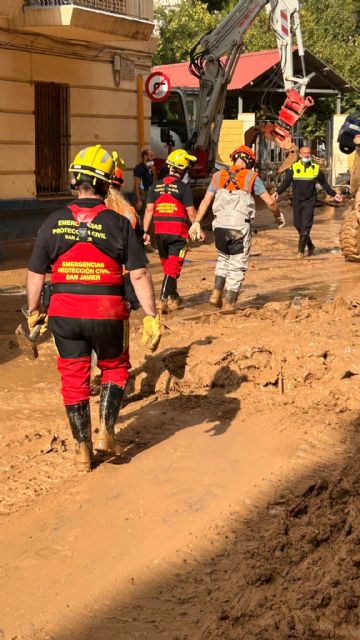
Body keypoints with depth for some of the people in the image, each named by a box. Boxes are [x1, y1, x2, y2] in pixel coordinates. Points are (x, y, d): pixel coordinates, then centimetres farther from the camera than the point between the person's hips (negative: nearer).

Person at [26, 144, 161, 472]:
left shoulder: (54, 222, -2)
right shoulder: (118, 223, -7)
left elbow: (36, 273, 4)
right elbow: (140, 275, -11)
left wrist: (33, 312, 17)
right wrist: (151, 317, -5)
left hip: (64, 313, 2)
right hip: (107, 313, -1)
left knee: (74, 377, 15)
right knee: (115, 368, 23)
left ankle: (83, 449, 21)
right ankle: (106, 430, 10)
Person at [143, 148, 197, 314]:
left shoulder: (156, 186, 3)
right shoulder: (183, 187, -10)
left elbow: (149, 210, 2)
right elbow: (191, 212, -8)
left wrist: (145, 231, 4)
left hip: (160, 232, 5)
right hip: (178, 232, -5)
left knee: (167, 265, 20)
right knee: (173, 267, -3)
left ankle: (174, 297, 34)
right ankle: (163, 299, -15)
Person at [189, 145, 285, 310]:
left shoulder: (218, 176, 8)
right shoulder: (251, 177, -1)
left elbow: (205, 201, 3)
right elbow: (270, 202, -1)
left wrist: (196, 223, 4)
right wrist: (278, 216, 16)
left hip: (220, 226, 4)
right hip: (240, 228, -4)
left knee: (223, 258, 26)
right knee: (237, 266, 7)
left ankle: (216, 294, 16)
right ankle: (229, 304, 9)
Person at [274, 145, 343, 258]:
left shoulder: (316, 168, 6)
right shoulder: (293, 167, 4)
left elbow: (324, 183, 15)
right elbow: (286, 182, 1)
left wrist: (334, 194, 11)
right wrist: (278, 192, -14)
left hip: (309, 201, -1)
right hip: (296, 201, 1)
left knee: (306, 226, -10)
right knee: (298, 225, 5)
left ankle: (301, 250, -6)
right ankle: (310, 246, 24)